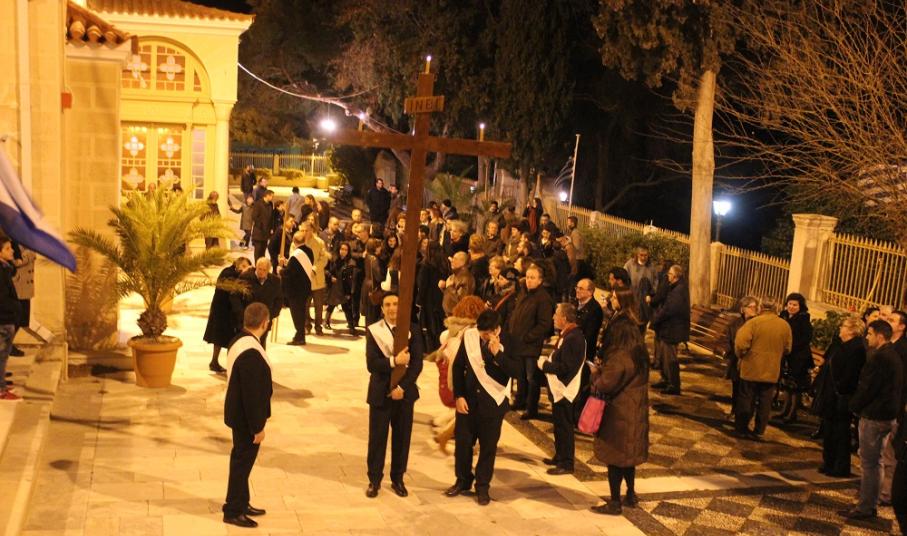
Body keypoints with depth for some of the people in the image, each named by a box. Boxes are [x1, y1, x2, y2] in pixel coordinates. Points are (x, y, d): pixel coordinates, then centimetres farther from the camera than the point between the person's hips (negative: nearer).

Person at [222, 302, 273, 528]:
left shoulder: (240, 341, 2)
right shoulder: (251, 352, -29)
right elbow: (252, 393, -26)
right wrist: (258, 427, -18)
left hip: (239, 413, 10)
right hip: (247, 418, -10)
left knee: (242, 460, 21)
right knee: (242, 462, 4)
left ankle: (241, 503, 36)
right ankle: (233, 512, 17)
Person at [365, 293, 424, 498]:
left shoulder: (412, 331, 0)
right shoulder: (373, 331, -4)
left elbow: (417, 364, -6)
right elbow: (371, 364, -13)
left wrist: (402, 387, -15)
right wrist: (394, 361, -25)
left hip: (405, 392, 1)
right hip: (380, 392, -1)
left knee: (402, 437, 9)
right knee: (377, 437, 5)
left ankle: (397, 479, 24)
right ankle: (374, 480, 19)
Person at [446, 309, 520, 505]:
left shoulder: (508, 343, -12)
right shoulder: (469, 336, -7)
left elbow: (515, 371, -20)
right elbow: (458, 366, 1)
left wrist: (497, 353, -31)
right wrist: (458, 395, -4)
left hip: (493, 402, -2)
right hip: (467, 399, 2)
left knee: (488, 446, 7)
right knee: (462, 441, 11)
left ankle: (482, 486, 22)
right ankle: (463, 480, 31)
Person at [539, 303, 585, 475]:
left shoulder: (572, 338, -24)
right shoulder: (568, 335, 9)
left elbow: (565, 367, -26)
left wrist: (544, 364, -16)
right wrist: (548, 360, 1)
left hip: (564, 390, -10)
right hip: (559, 388, 10)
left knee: (564, 427, -1)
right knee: (559, 424, 20)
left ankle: (566, 463, 8)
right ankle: (560, 457, 33)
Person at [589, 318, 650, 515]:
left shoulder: (620, 358, -23)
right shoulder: (640, 357, 6)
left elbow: (605, 385, -23)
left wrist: (596, 372, -4)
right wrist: (604, 369, 9)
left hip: (619, 417, -9)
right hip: (636, 416, 9)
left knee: (614, 458, 1)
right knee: (628, 456, 22)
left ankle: (615, 503, 8)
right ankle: (631, 495, 33)